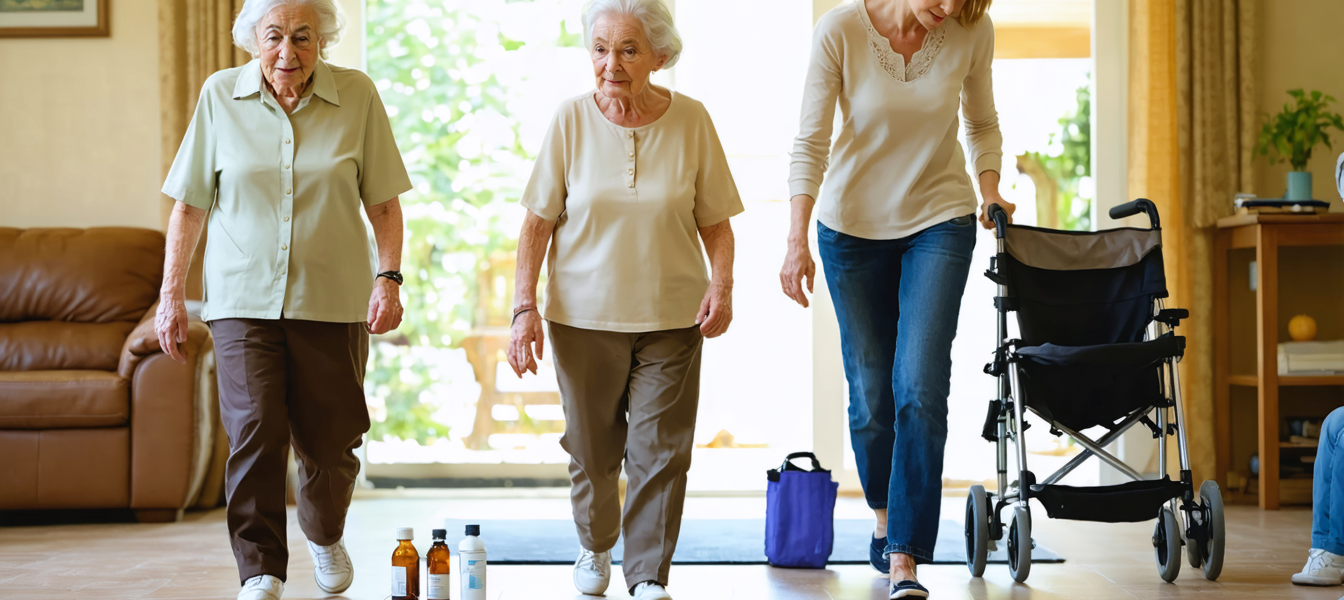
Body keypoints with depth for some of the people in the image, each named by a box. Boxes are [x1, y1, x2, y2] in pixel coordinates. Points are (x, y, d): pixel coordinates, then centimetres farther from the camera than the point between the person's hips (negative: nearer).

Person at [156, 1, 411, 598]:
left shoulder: (356, 95, 0)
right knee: (254, 432, -13)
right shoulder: (220, 95, 1)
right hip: (244, 297, 0)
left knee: (329, 443, 6)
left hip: (332, 299, 0)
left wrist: (389, 277, -7)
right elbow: (189, 203, 5)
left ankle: (325, 537, 36)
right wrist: (172, 291, 1)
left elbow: (383, 201, 4)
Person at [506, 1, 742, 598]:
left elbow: (715, 222, 5)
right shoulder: (571, 119, -4)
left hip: (672, 318, 0)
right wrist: (524, 308, -10)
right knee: (591, 448, 11)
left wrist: (721, 285, -12)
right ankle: (596, 547, 37)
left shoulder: (691, 120, -3)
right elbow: (537, 223, -2)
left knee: (660, 449, -4)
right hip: (585, 314, 0)